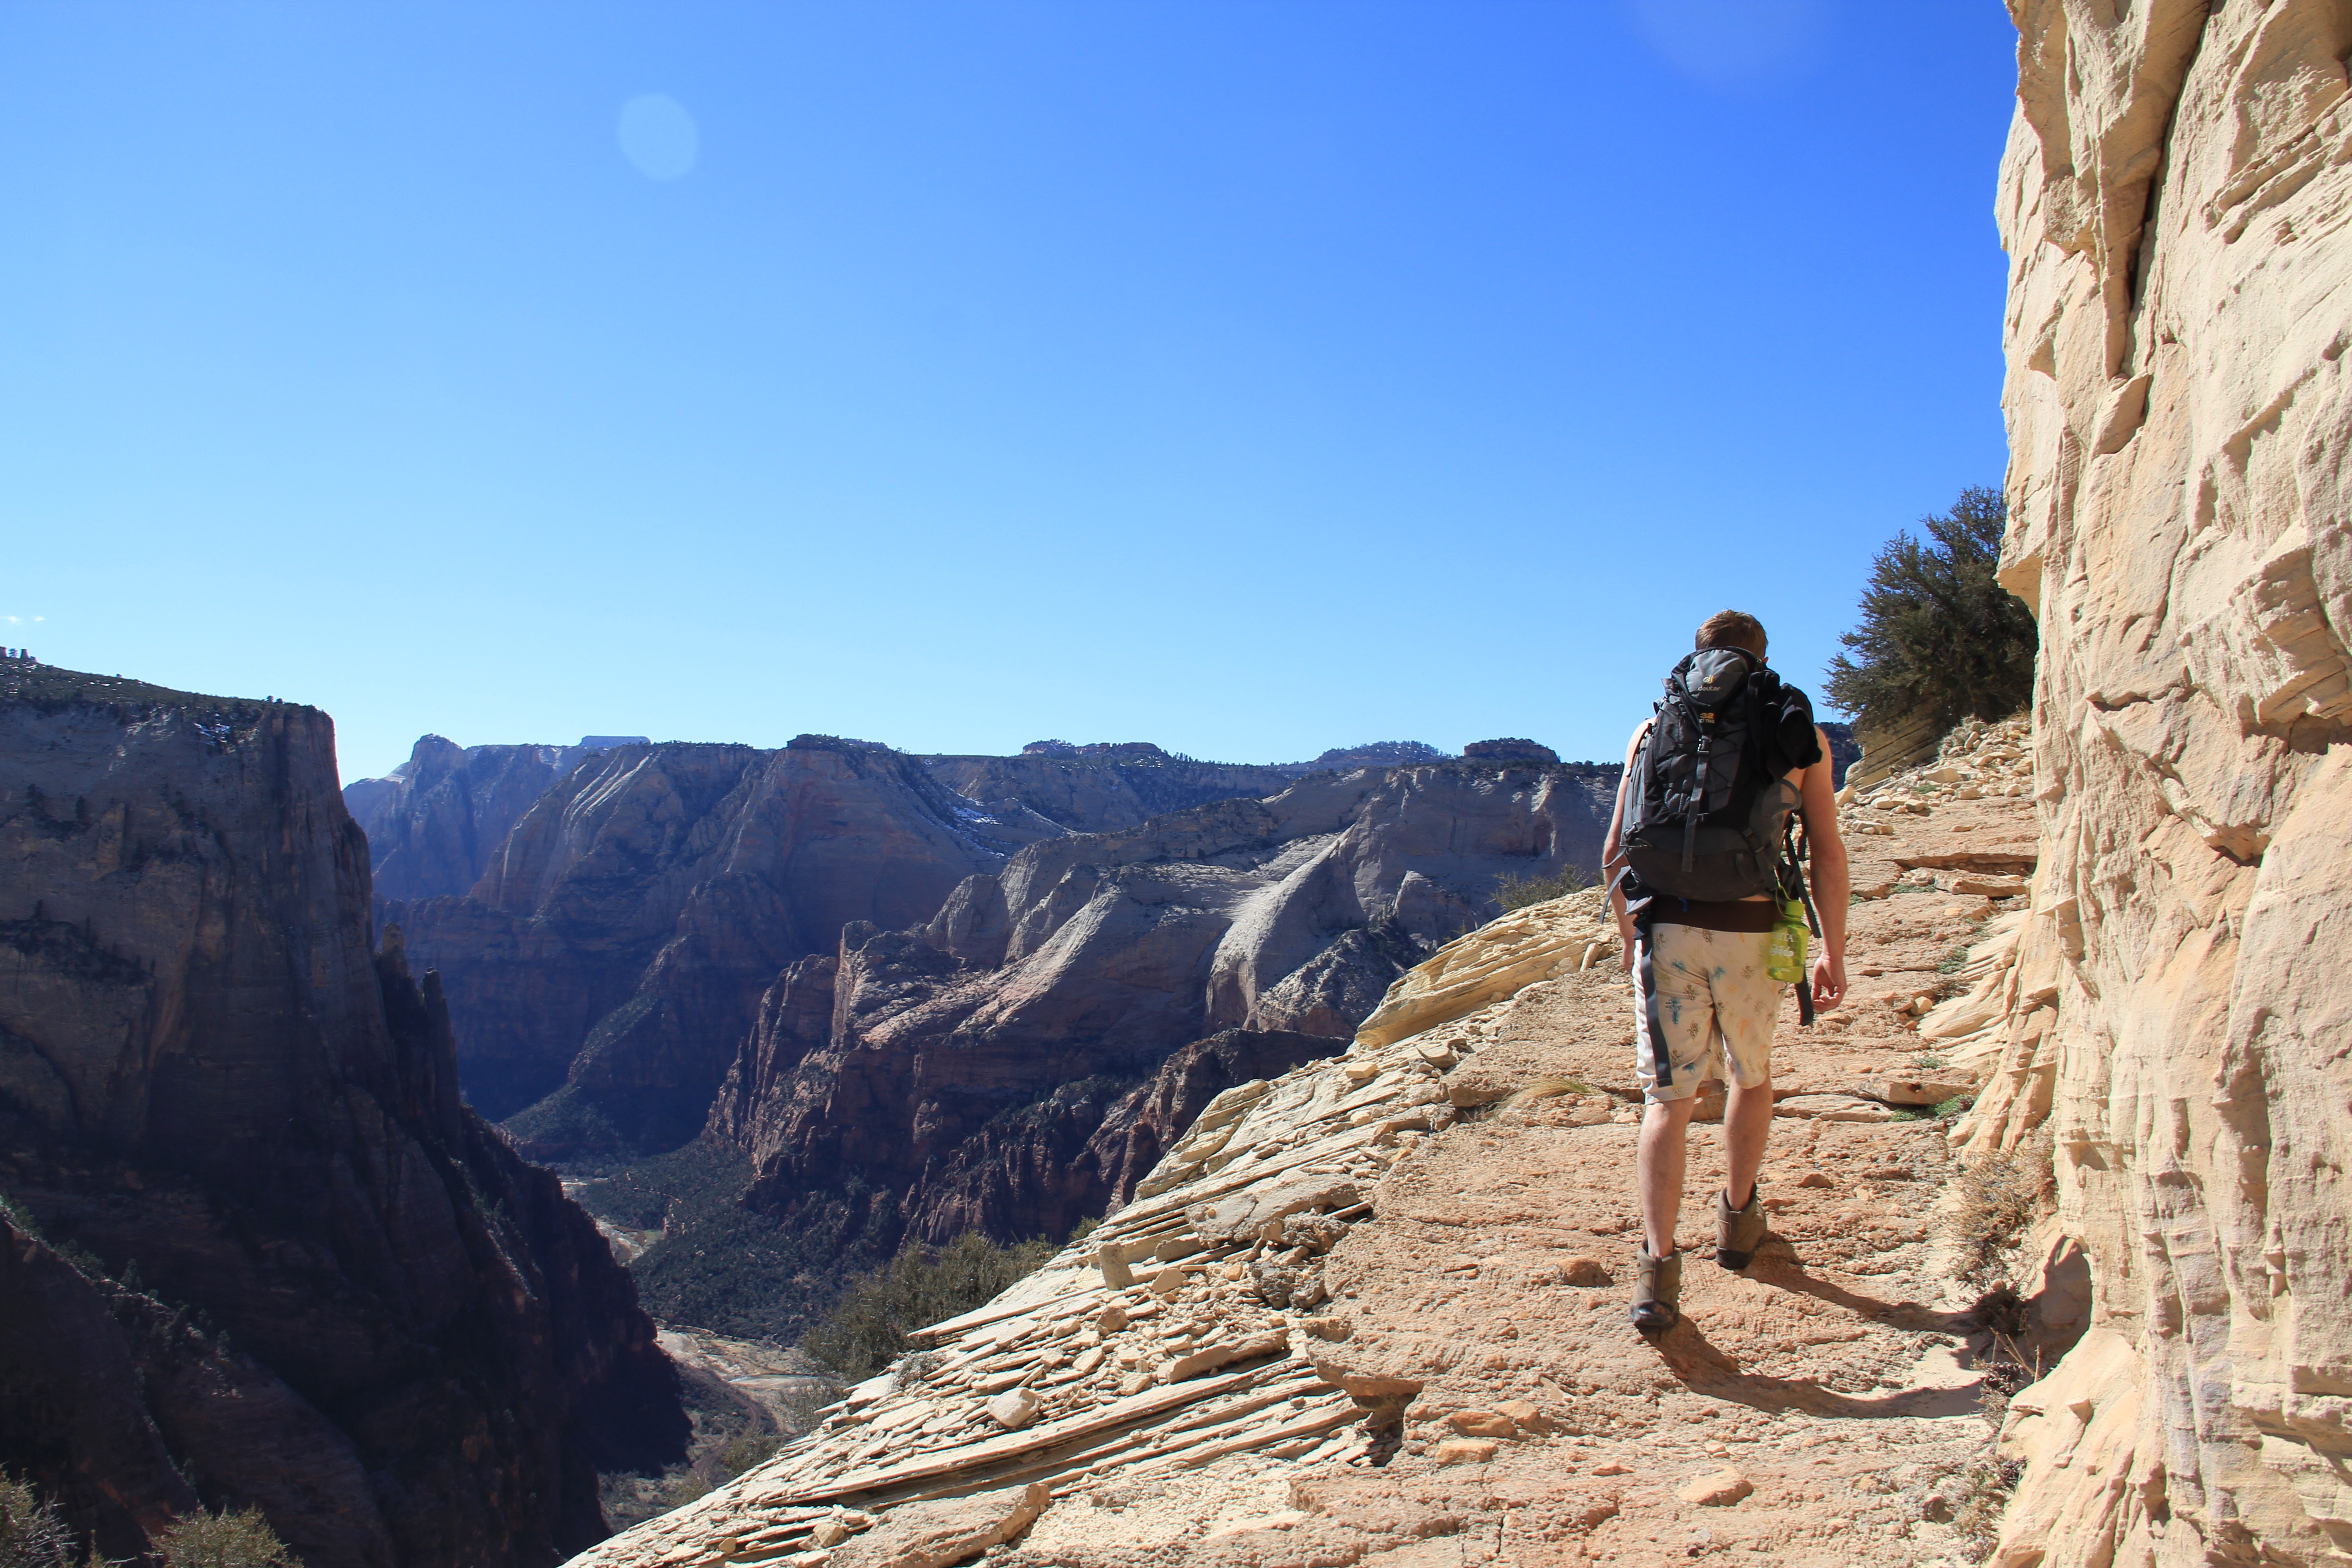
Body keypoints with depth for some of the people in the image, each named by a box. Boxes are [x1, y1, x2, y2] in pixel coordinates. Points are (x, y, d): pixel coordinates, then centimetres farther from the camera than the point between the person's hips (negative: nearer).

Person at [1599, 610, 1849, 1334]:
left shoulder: (1654, 730, 9)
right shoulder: (1801, 734, 7)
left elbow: (1614, 855, 7)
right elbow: (1828, 854, 3)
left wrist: (1629, 933, 20)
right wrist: (1833, 952, 9)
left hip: (1667, 929, 0)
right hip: (1753, 934, 0)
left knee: (1669, 1100, 4)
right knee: (1752, 1075, 25)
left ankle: (1659, 1263, -11)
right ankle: (1737, 1219, 40)